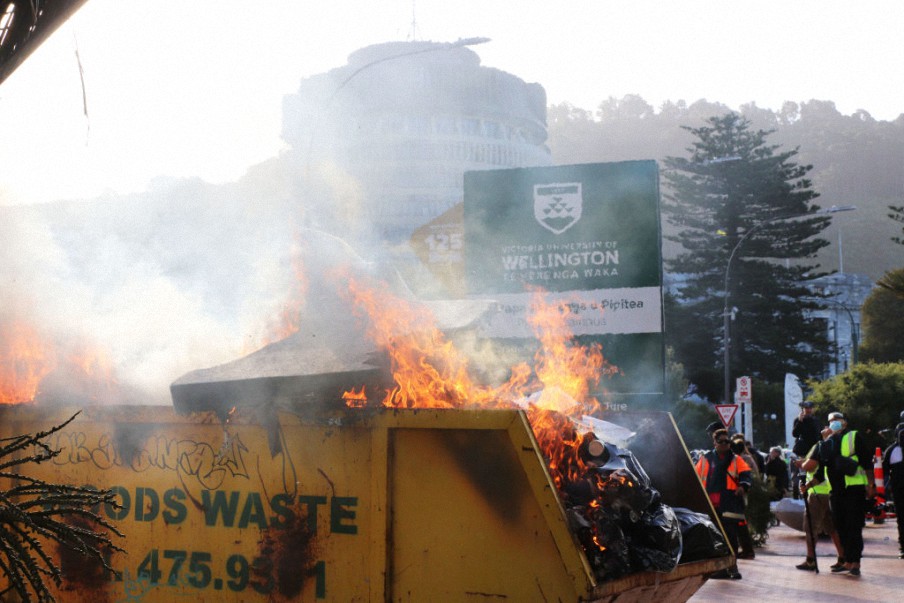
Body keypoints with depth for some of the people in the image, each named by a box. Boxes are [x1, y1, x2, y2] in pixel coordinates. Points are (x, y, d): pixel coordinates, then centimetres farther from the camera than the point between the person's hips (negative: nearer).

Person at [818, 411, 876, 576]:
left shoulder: (854, 437, 0)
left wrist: (871, 484, -11)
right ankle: (848, 561, 15)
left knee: (854, 527, -8)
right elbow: (824, 465, 16)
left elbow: (867, 461, -5)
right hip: (837, 491, 6)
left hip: (854, 489, -6)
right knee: (841, 527, 8)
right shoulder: (828, 443, 17)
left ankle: (855, 562, -7)